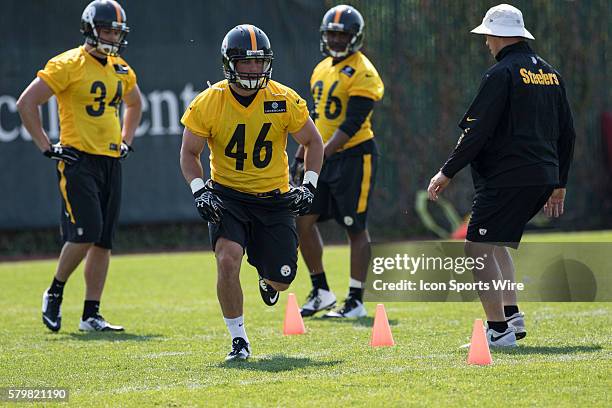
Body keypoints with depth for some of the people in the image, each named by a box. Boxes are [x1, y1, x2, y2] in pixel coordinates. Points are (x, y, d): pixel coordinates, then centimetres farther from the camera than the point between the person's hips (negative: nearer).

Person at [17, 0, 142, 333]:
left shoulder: (120, 69, 12)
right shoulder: (68, 65, -10)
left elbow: (134, 104, 33)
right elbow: (26, 103, -11)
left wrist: (125, 142, 20)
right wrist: (47, 147, -11)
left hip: (111, 161, 7)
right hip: (78, 159, -7)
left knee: (103, 241, 4)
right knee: (86, 234, -16)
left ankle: (91, 316, 9)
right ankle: (54, 293, 6)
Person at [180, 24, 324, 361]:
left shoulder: (284, 101, -9)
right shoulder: (208, 103, -11)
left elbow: (312, 142, 6)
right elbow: (189, 153, 1)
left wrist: (309, 185, -5)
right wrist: (199, 190, -14)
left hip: (274, 198, 1)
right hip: (227, 196, -1)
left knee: (281, 280, 1)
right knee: (228, 261, -25)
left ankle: (266, 278, 43)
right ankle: (238, 340, -8)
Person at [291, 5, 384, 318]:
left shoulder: (361, 73, -13)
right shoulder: (322, 70, 13)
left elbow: (352, 124, -19)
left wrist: (320, 157, -24)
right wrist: (300, 157, 18)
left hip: (354, 156, -8)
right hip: (324, 157, 8)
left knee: (356, 230, -1)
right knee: (304, 221, 4)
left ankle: (356, 302, 4)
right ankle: (321, 292, 15)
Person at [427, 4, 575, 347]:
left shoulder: (502, 74, -9)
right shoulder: (550, 73, 15)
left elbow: (477, 132, -14)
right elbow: (567, 134, 19)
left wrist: (447, 173, -7)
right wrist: (559, 184, 26)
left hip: (507, 177, -9)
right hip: (544, 177, 9)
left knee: (478, 247, -6)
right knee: (497, 244, 24)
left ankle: (500, 329, -13)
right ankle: (511, 315, 15)